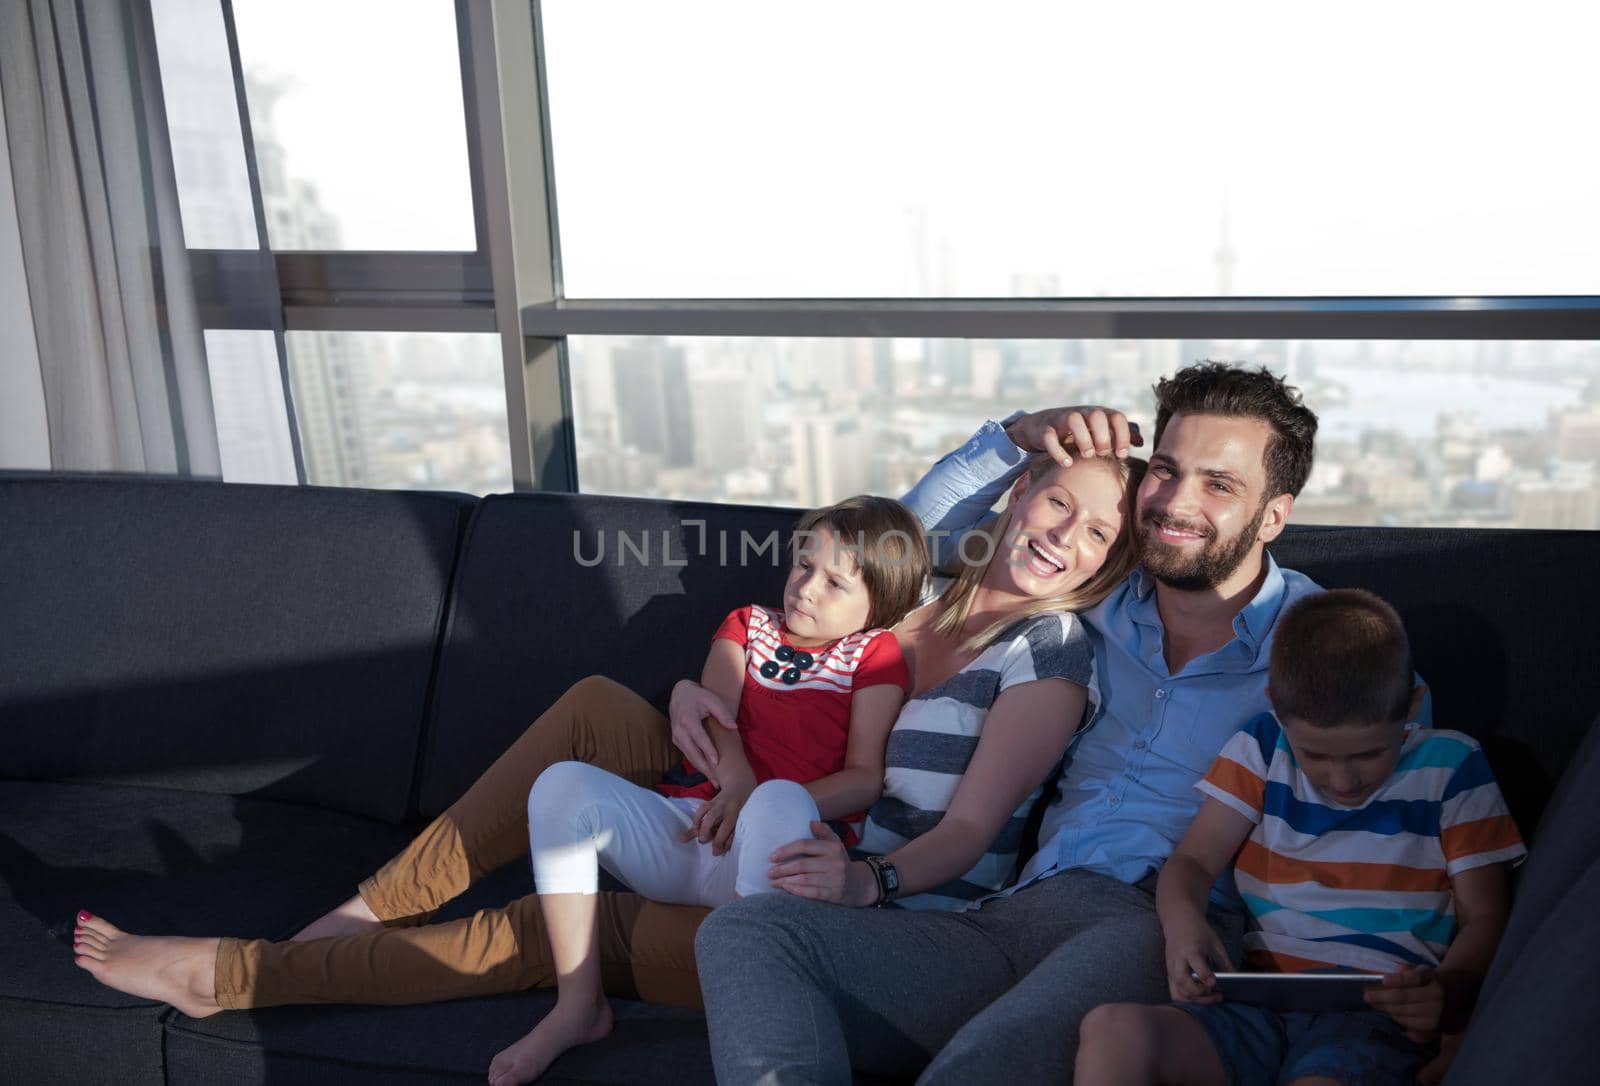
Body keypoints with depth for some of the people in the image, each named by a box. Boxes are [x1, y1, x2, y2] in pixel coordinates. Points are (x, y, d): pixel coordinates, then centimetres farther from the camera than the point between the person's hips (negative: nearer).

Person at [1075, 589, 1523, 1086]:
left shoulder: (1450, 770, 6)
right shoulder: (1263, 748, 12)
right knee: (1111, 1029, -29)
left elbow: (1484, 918, 8)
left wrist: (1447, 989, -16)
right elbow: (1191, 862, 9)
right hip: (1258, 1002, 3)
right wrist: (1183, 925, -16)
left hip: (1378, 1010, -2)